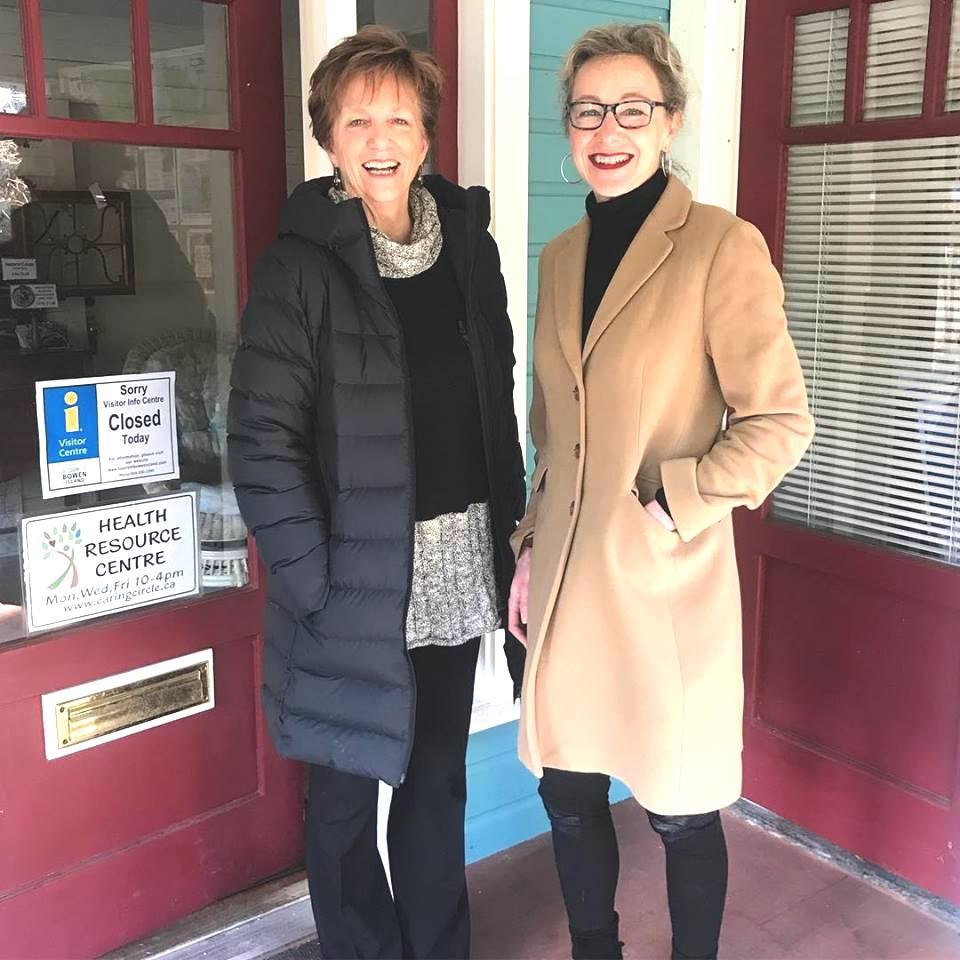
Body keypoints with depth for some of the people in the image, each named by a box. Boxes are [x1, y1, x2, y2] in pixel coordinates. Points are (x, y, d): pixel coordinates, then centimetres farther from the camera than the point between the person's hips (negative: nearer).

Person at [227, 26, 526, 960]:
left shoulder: (469, 244, 5)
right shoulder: (301, 266, -9)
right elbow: (261, 443, -12)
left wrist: (509, 535, 8)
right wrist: (313, 583, -15)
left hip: (458, 568, 5)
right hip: (357, 580, -4)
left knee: (438, 777, 18)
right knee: (347, 791, 12)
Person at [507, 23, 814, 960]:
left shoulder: (722, 245, -10)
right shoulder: (562, 256, 9)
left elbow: (779, 423, -10)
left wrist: (669, 509, -16)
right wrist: (528, 549, 12)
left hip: (666, 586, -5)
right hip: (566, 582, 6)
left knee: (679, 810, 11)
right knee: (568, 794, 17)